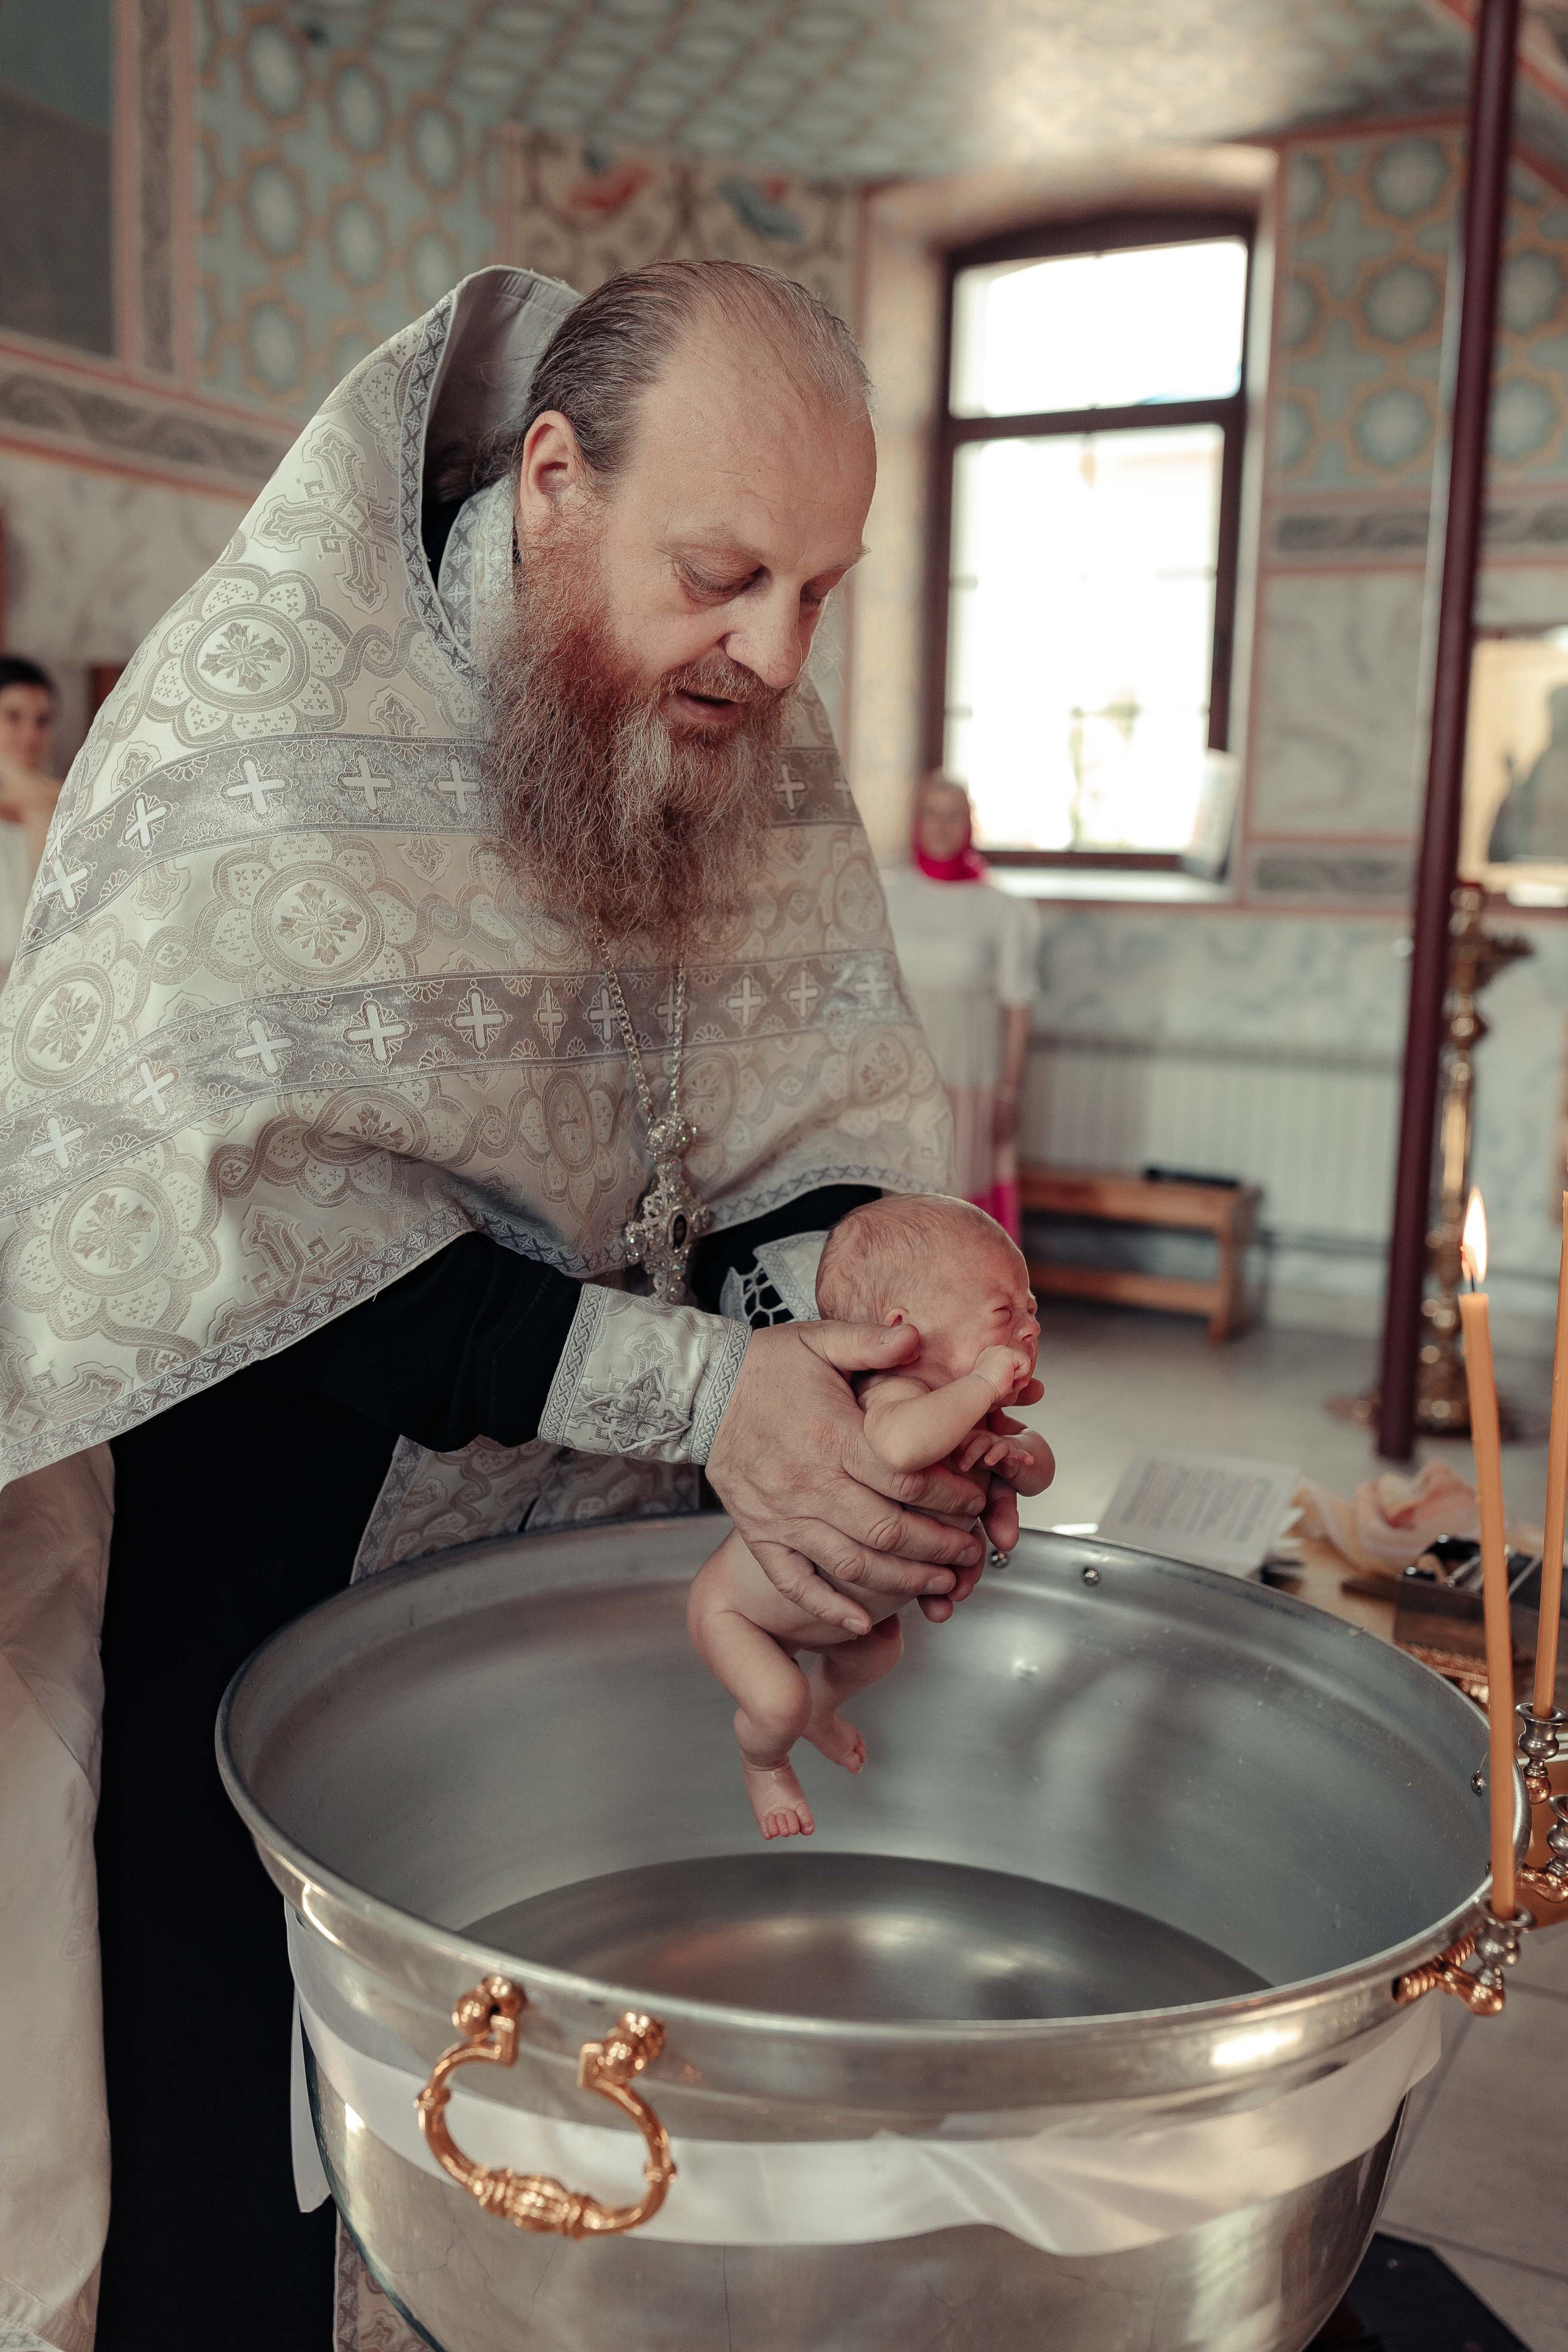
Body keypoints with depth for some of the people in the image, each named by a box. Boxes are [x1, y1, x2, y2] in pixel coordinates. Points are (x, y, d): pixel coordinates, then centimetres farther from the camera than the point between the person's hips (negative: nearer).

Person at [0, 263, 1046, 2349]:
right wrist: (690, 1391, -33)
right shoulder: (263, 713, -19)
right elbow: (250, 1210, -26)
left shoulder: (754, 741, -1)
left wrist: (895, 1357, -25)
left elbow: (822, 1112, -4)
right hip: (259, 1574, -4)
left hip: (603, 1555, 5)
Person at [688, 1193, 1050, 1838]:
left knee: (881, 1646, 22)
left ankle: (822, 1713, 57)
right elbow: (899, 1443, -69)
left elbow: (1039, 1472, -2)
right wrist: (984, 1384, -55)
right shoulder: (895, 1395, -44)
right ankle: (763, 1765, 20)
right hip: (735, 1605, -9)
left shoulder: (963, 1410, -12)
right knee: (779, 1704, -19)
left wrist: (1012, 1450, -27)